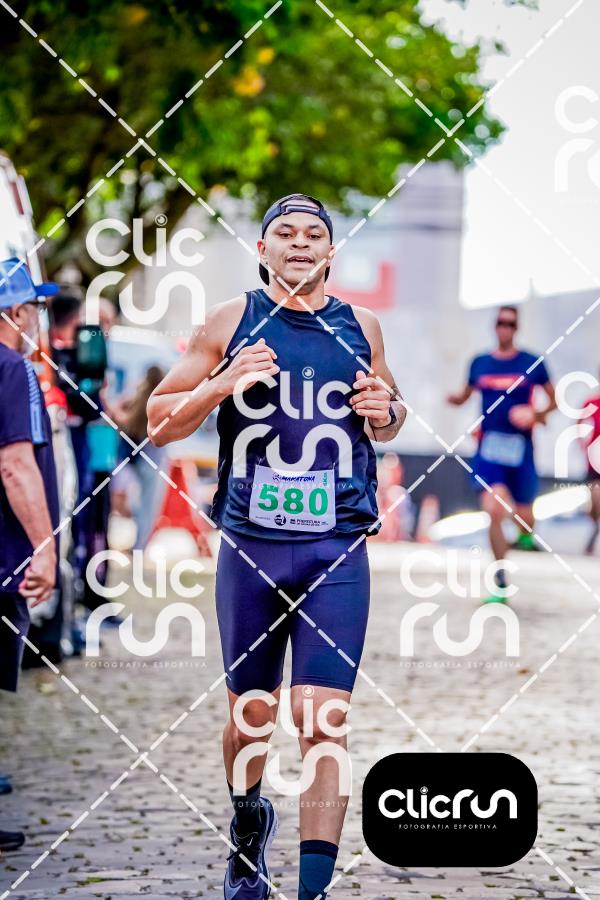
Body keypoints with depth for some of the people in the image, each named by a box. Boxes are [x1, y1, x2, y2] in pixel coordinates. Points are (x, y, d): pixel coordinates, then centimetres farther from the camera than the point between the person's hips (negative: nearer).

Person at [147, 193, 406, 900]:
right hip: (250, 549, 0)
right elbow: (159, 423, 3)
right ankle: (248, 824, 42)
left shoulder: (360, 328, 9)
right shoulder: (230, 322, 3)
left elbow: (387, 419, 26)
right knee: (251, 714, 12)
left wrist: (385, 411, 2)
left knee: (324, 722, -10)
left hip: (337, 555, 0)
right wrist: (222, 384, -14)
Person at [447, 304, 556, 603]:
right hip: (489, 447, 0)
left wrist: (539, 415, -11)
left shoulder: (533, 364, 0)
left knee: (523, 517, 6)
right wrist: (453, 397, -4)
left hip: (520, 449, 0)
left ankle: (525, 536, 47)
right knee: (494, 511, -16)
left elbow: (554, 399, 9)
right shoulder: (479, 363, 6)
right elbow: (465, 395, 19)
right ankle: (501, 583, -6)